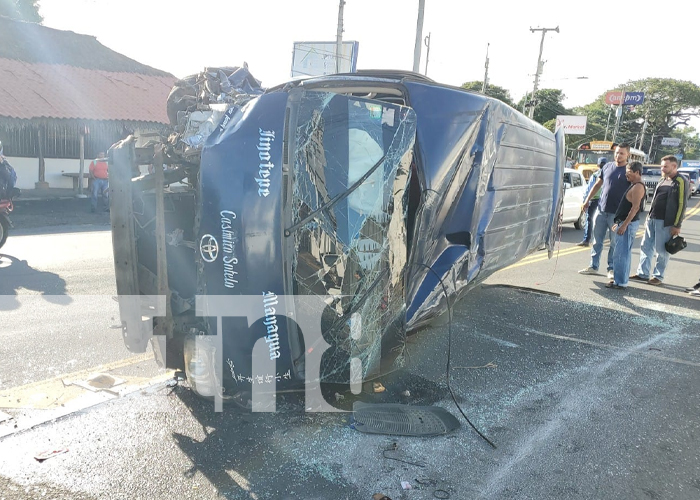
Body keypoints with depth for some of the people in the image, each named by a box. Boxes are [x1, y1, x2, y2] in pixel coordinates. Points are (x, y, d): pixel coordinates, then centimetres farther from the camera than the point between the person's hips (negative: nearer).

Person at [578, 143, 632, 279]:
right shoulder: (607, 166, 10)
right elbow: (598, 184, 18)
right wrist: (588, 199, 14)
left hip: (617, 213, -4)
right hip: (601, 210, 4)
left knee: (615, 243, 4)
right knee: (597, 240, 9)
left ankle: (611, 269, 14)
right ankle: (593, 266, 18)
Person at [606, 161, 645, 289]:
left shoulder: (638, 187, -15)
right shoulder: (634, 186, 17)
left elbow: (635, 207, -22)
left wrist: (624, 225, -25)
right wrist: (619, 223, 23)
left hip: (629, 224, -11)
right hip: (625, 223, 11)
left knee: (621, 254, -9)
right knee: (624, 253, 15)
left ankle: (620, 282, -6)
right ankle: (620, 279, 22)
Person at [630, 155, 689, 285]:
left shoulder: (681, 182, -8)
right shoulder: (663, 179, 16)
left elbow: (682, 205, -11)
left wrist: (677, 225, -15)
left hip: (665, 222, -8)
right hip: (652, 219, 8)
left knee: (662, 250, 0)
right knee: (646, 247, 8)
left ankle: (658, 276, 10)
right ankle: (642, 274, 15)